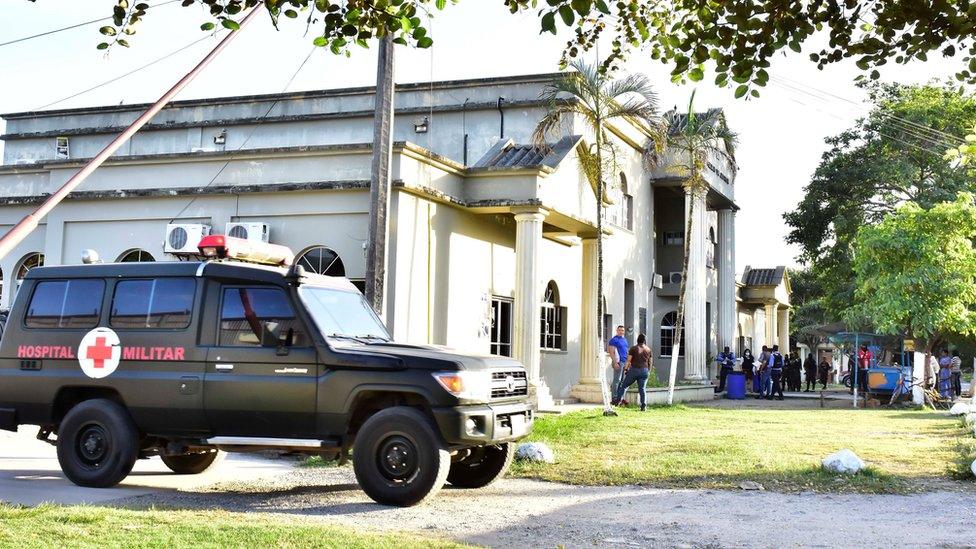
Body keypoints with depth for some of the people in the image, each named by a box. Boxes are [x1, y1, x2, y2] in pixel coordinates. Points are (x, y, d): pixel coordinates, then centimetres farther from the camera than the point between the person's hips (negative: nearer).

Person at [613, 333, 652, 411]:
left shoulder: (633, 348, -4)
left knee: (624, 385, 9)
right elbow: (649, 362, 14)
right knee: (642, 388, 3)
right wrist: (649, 371, 23)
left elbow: (628, 360, -6)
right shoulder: (648, 350, 9)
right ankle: (644, 405, -5)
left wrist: (625, 369, 2)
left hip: (634, 369, -3)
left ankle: (618, 399, 9)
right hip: (644, 371, 3)